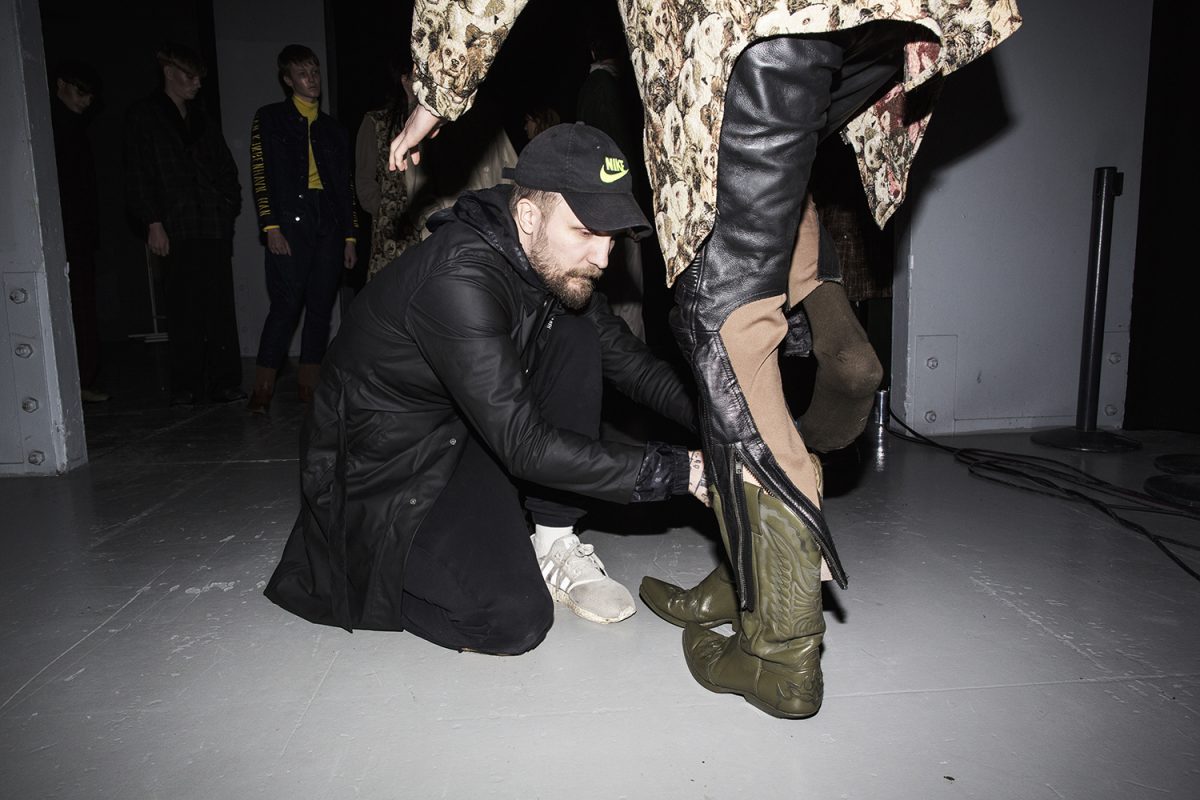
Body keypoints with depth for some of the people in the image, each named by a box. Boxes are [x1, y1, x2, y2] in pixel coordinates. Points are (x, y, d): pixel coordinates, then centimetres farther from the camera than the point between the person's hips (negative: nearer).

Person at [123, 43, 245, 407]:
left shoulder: (203, 117, 21)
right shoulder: (144, 116, 9)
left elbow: (226, 168, 22)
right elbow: (137, 176, 3)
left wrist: (229, 207, 7)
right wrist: (153, 223, -7)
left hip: (215, 227, 3)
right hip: (176, 231, -3)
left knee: (220, 309, -2)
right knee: (185, 311, -4)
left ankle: (224, 382, 2)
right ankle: (185, 387, 3)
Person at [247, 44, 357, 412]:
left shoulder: (333, 129, 20)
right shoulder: (270, 119, 10)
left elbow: (345, 186, 17)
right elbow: (260, 175, 1)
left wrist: (350, 236, 10)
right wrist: (271, 227, -10)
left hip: (328, 224, 4)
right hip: (290, 221, -4)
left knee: (321, 306, 1)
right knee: (286, 305, -11)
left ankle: (310, 384, 7)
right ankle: (262, 390, -6)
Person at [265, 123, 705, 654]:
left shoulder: (555, 261, -5)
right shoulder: (458, 279, -32)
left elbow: (625, 358, 2)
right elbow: (523, 445, -33)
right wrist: (677, 471, -32)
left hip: (467, 433, 8)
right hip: (383, 467, -8)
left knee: (575, 334, -11)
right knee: (514, 620, -22)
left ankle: (552, 548, -3)